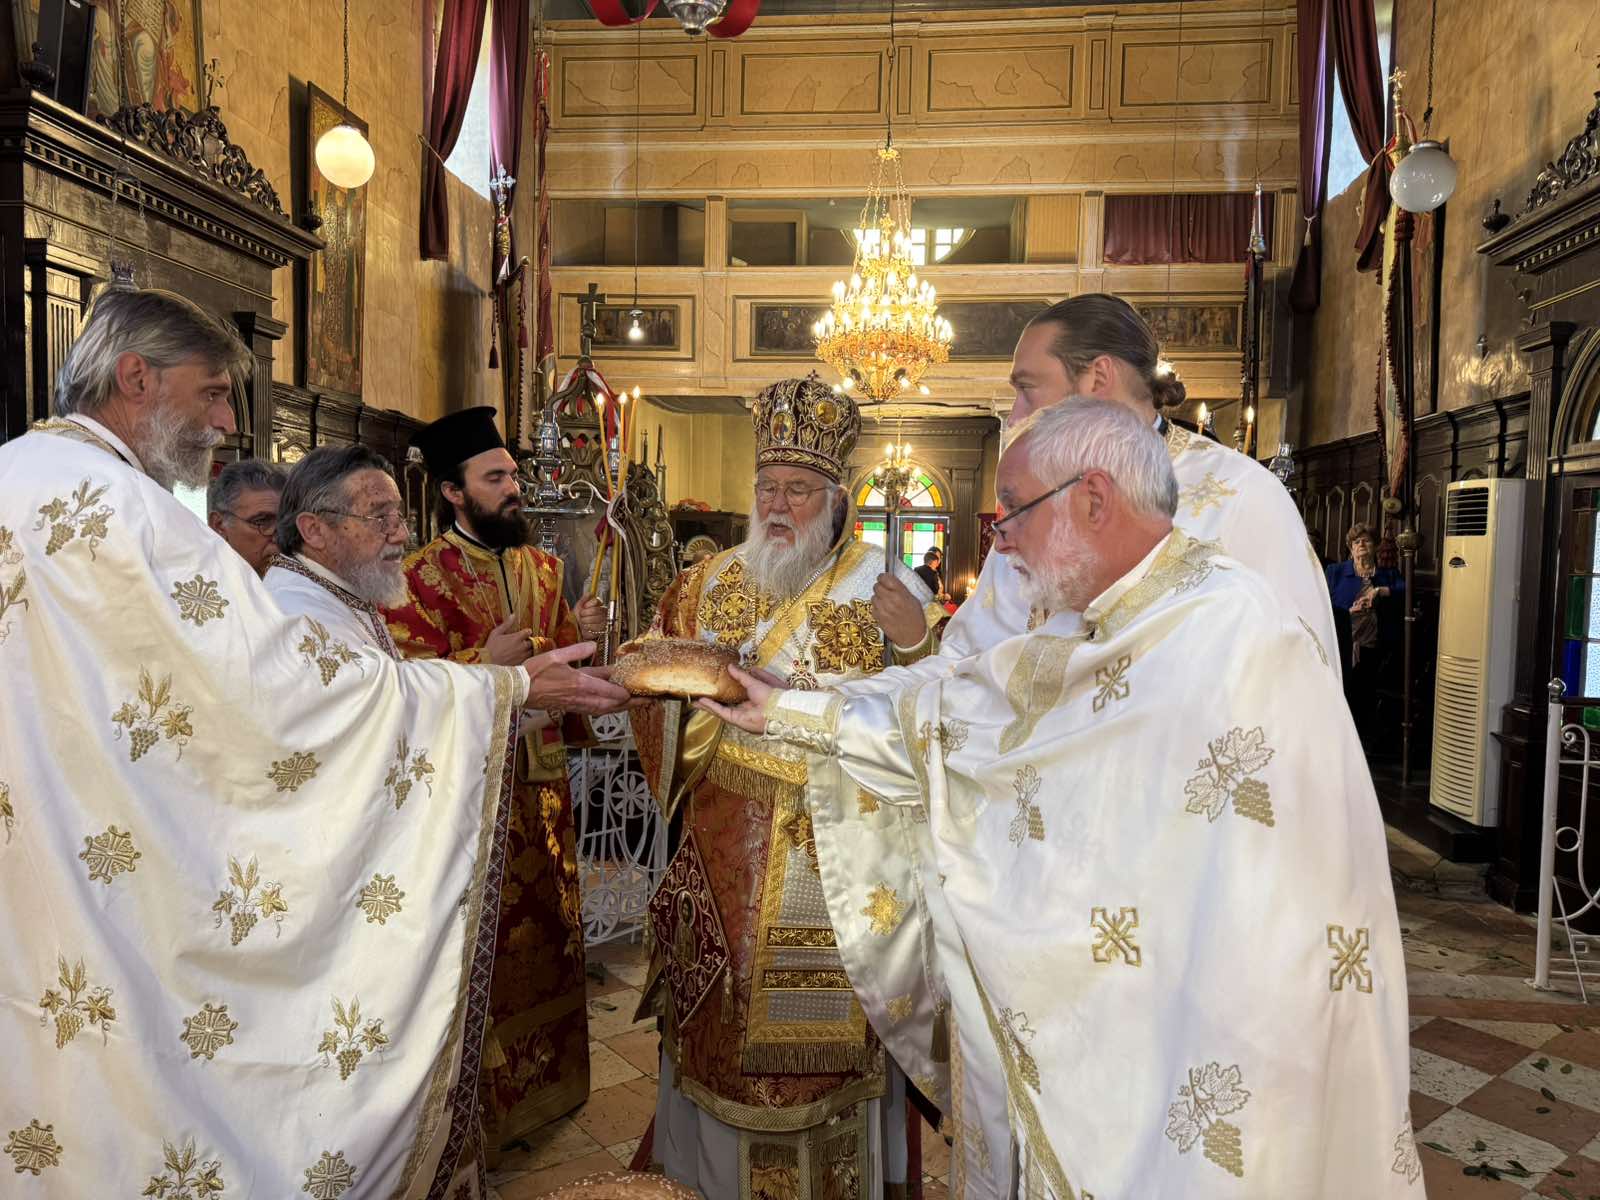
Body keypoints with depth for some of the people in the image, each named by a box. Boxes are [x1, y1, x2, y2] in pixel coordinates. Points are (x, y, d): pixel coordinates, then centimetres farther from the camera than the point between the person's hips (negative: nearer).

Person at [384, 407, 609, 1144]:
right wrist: (486, 661, -27)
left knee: (549, 928, 16)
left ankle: (546, 1076, 35)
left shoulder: (542, 567, 10)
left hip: (543, 781, 6)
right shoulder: (420, 578, -10)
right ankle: (485, 1103, 24)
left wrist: (584, 638, -6)